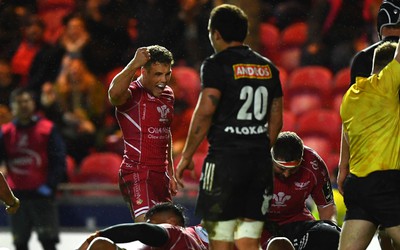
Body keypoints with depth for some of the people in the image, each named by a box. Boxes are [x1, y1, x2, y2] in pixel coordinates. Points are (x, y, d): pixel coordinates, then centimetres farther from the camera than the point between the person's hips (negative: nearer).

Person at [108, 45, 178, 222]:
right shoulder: (132, 94, -12)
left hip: (160, 174, 8)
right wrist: (134, 64, -36)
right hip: (136, 173, -8)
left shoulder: (167, 94, 14)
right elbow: (114, 93, -38)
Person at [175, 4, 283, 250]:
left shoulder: (217, 65, -6)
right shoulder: (268, 68, 14)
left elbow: (205, 112, -12)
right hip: (260, 161, 6)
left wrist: (187, 156, -6)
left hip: (225, 158, -6)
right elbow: (276, 120, 17)